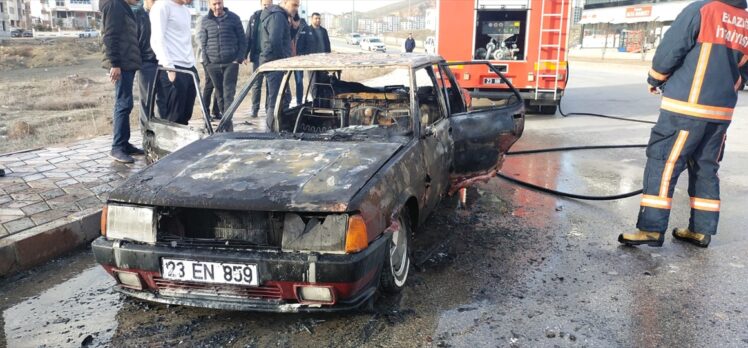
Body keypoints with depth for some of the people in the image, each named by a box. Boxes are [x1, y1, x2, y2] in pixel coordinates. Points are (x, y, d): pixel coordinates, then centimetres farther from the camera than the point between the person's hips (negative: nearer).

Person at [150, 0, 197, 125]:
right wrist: (169, 67, -20)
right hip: (174, 68, -8)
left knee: (185, 115, 6)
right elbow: (157, 40, -12)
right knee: (174, 116, -7)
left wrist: (193, 66, 16)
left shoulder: (186, 11, 22)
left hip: (189, 68, 8)